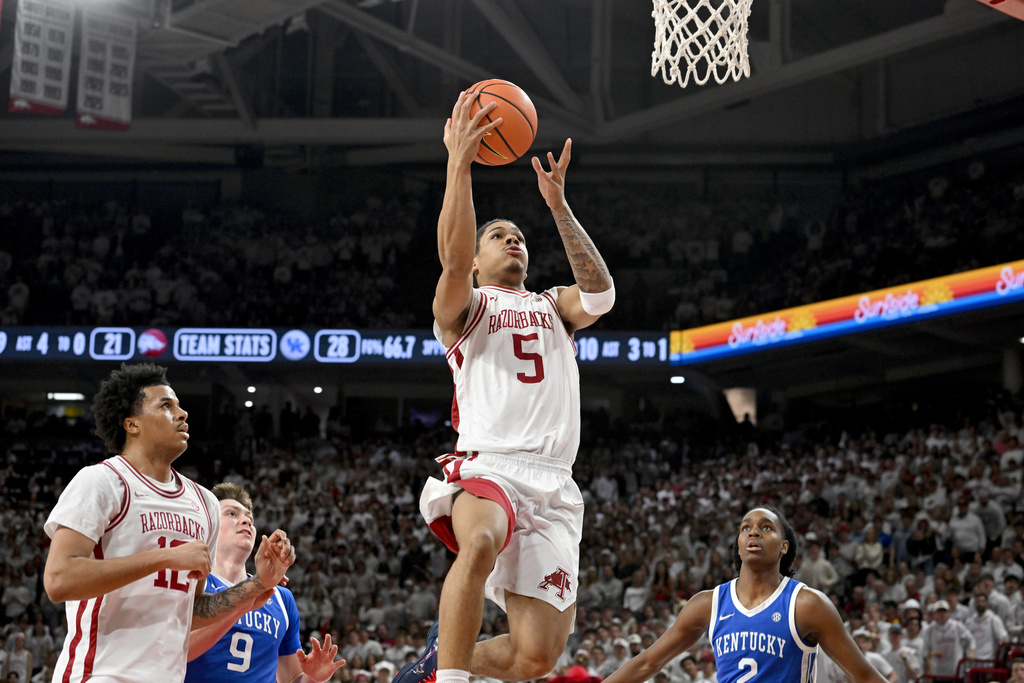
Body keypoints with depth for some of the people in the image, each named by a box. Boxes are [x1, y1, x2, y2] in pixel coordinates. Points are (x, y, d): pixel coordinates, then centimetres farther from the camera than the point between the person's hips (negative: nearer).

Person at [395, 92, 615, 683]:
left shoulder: (553, 308, 26)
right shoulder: (462, 307, 15)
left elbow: (601, 296, 3)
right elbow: (453, 260, -9)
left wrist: (558, 204, -1)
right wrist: (459, 164, -14)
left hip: (553, 484, 4)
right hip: (487, 465, -4)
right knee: (479, 544, -41)